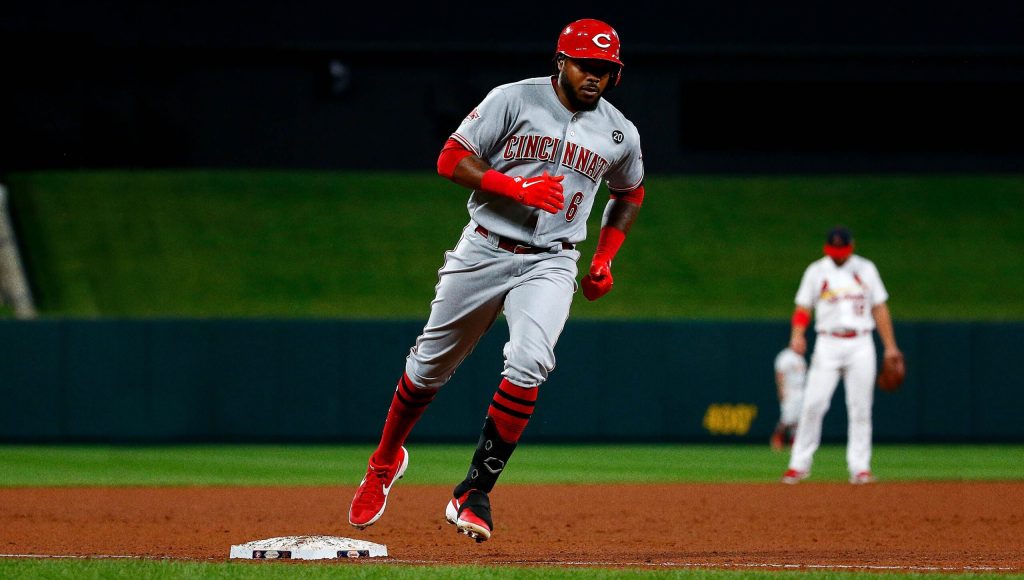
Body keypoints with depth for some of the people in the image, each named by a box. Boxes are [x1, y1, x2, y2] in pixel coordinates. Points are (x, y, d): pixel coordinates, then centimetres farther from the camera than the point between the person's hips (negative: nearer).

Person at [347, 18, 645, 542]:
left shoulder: (620, 134, 4)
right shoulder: (514, 100, -7)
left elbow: (629, 194, 23)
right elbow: (452, 160, -10)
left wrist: (605, 259, 12)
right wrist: (519, 188, -22)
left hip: (549, 264, 1)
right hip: (483, 253, -1)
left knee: (527, 367, -23)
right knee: (431, 365, 10)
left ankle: (473, 496, -17)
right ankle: (386, 460, 38)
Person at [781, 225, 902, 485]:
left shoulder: (865, 269, 9)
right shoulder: (816, 271, 6)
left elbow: (879, 308, 11)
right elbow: (803, 307, 4)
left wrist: (890, 346, 7)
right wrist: (797, 334, -15)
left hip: (860, 345, 1)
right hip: (828, 344, -1)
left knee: (860, 407, -1)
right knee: (813, 403, -10)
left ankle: (860, 467, 3)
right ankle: (799, 464, -5)